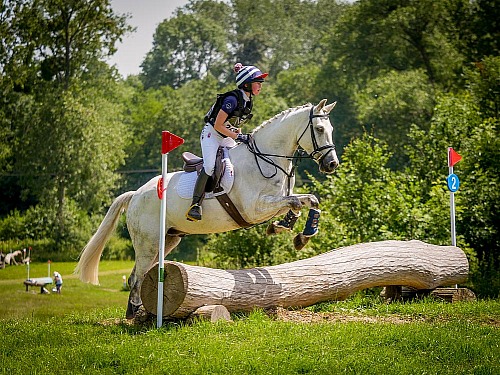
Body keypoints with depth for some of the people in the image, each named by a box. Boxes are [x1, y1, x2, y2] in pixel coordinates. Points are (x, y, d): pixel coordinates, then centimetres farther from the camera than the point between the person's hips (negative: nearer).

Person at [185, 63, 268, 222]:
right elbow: (218, 125, -23)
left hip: (227, 138, 9)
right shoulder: (232, 99, -23)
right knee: (210, 166, -26)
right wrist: (238, 137, -24)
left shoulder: (248, 102, 4)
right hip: (211, 134, -9)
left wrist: (243, 137, 3)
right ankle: (195, 205, -27)